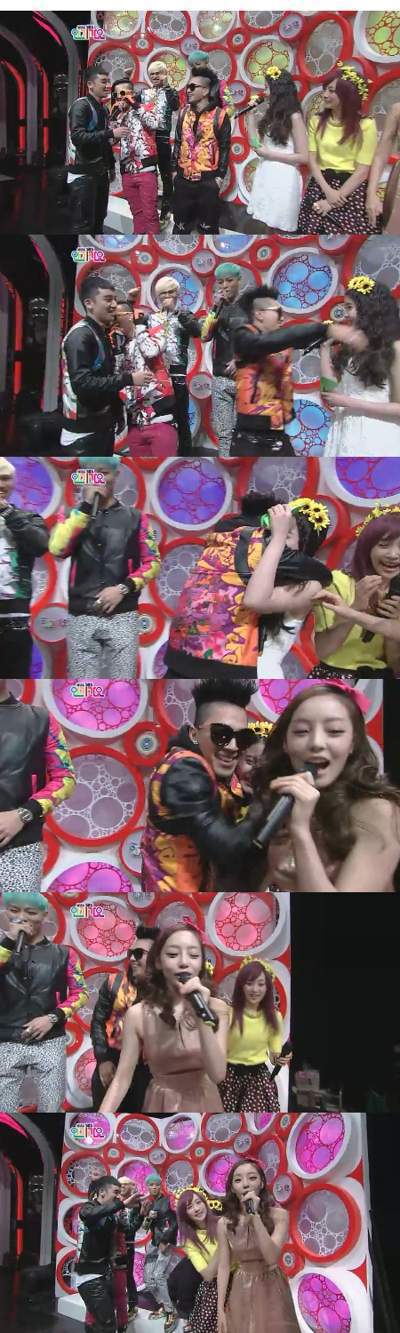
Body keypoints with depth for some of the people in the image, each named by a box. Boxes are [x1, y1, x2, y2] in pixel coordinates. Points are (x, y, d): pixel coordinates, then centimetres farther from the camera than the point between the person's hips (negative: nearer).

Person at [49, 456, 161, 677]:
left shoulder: (134, 518, 7)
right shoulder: (74, 515, 8)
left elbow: (153, 562, 5)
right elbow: (57, 549, -10)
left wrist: (123, 588, -9)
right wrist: (86, 507, -11)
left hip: (122, 617, -1)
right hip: (80, 617, 1)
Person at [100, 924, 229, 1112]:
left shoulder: (216, 1008, -9)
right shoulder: (138, 1014, -12)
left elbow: (217, 1075, -18)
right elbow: (122, 1078, -10)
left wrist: (202, 1018, -28)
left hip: (204, 1103, 1)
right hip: (162, 1104, -1)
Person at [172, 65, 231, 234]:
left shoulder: (219, 114, -6)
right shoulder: (183, 112, 6)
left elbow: (224, 147, -3)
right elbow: (178, 142, 11)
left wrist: (220, 176, -6)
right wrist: (174, 169, 8)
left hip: (208, 180, -4)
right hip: (183, 179, 4)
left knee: (207, 226, 5)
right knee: (180, 224, 12)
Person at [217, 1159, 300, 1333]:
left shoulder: (278, 1215, -12)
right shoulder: (225, 1223, -4)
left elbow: (272, 1258, -23)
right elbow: (223, 1267, -1)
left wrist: (255, 1216, -28)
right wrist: (220, 1309, -5)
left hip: (272, 1292, -2)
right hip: (241, 1294, 2)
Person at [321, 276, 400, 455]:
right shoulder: (350, 346, 15)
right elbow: (331, 388, 5)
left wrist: (348, 402, -14)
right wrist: (325, 346, 8)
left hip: (374, 438, -7)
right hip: (345, 434, 7)